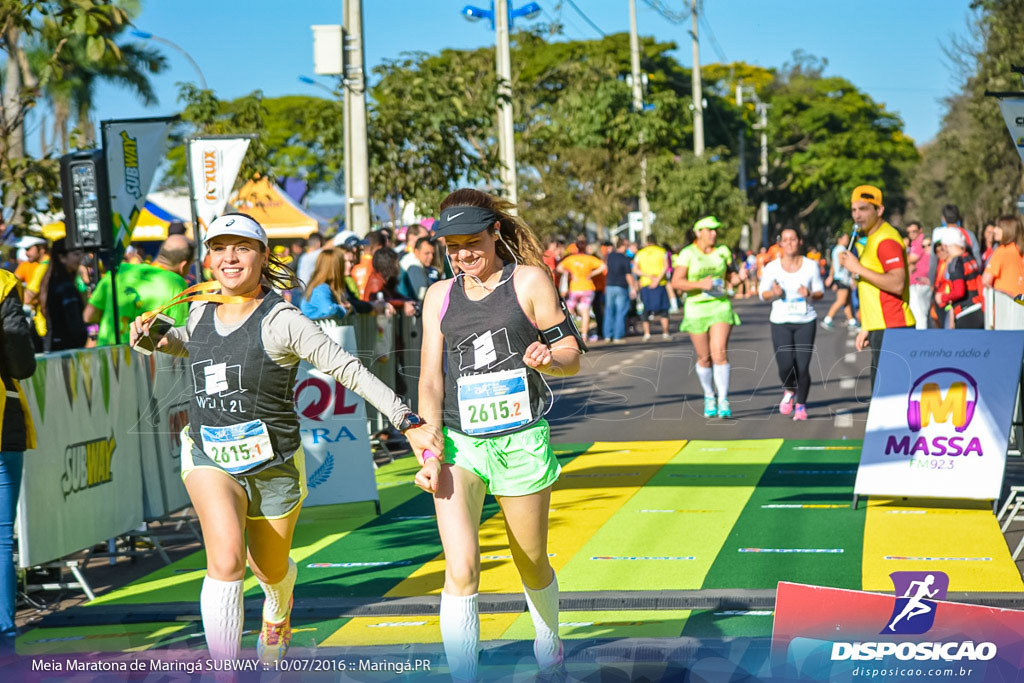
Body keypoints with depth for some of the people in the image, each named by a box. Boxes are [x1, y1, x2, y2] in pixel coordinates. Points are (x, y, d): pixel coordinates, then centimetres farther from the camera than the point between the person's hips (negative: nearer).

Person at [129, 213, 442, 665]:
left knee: (270, 569, 18)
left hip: (273, 463, -2)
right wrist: (153, 335, 5)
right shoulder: (202, 309, 1)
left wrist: (408, 423, -29)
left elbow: (349, 371, -22)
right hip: (208, 457, 2)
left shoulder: (280, 320, -16)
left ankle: (277, 615, 57)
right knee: (227, 560, -23)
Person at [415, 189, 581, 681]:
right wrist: (431, 455, -6)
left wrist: (546, 360, -23)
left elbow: (572, 357, 1)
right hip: (458, 442, 2)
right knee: (460, 571, -15)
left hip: (520, 439, -1)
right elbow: (431, 380, 5)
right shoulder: (440, 296, 8)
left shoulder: (529, 280, -1)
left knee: (531, 564, 14)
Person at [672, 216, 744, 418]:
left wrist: (739, 278, -8)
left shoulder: (723, 251, 6)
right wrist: (700, 284, -24)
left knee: (719, 353, -14)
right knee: (704, 358, 7)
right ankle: (709, 397, 29)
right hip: (696, 308, -1)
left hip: (721, 305, 1)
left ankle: (723, 401, -12)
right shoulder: (687, 254, -5)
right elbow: (676, 282, -11)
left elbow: (732, 277, 15)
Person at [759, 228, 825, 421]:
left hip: (806, 321, 0)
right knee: (786, 366, -12)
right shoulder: (772, 267, 0)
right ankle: (789, 391, 23)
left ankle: (801, 405, 16)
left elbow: (820, 291, 9)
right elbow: (762, 293, 8)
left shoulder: (811, 265, 2)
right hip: (780, 322, 0)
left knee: (802, 367, -7)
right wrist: (774, 293, -14)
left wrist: (810, 294, -13)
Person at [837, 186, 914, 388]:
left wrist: (858, 268, -21)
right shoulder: (871, 239, 19)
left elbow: (897, 284, -25)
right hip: (879, 327, 11)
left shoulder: (886, 239, -14)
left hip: (890, 328, -11)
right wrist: (867, 328, 23)